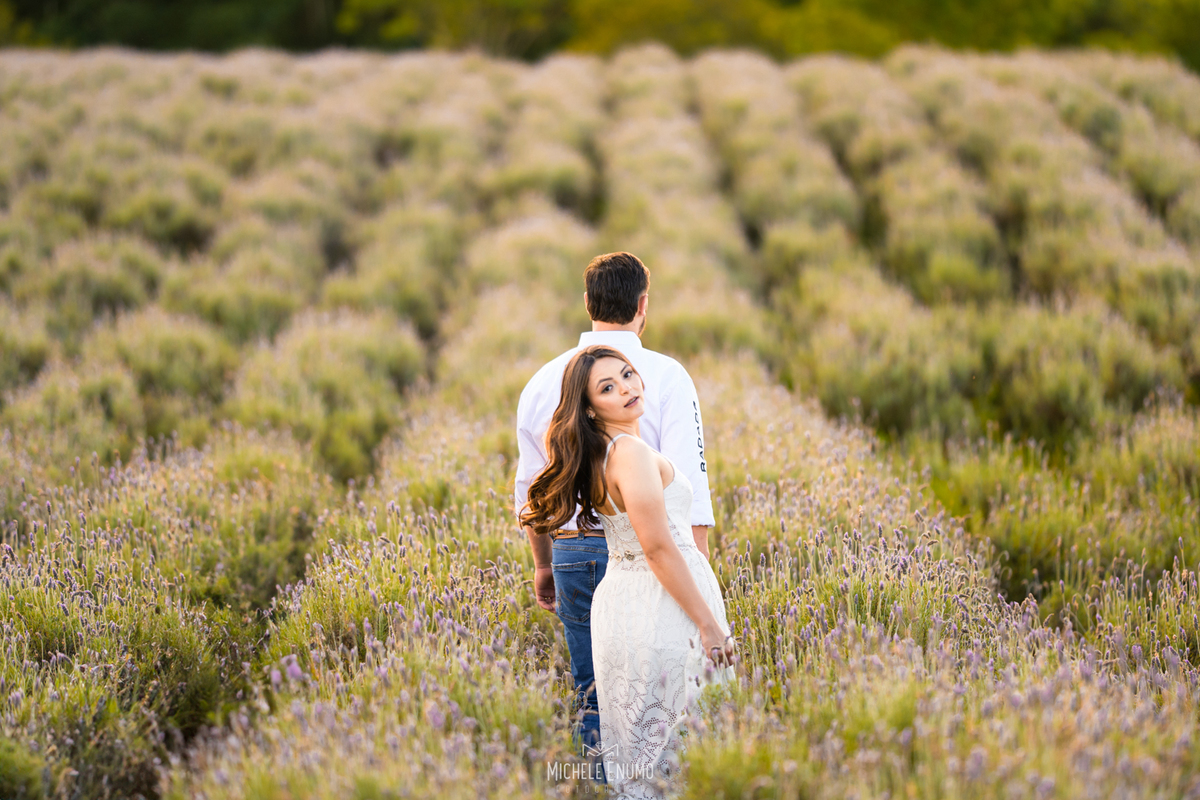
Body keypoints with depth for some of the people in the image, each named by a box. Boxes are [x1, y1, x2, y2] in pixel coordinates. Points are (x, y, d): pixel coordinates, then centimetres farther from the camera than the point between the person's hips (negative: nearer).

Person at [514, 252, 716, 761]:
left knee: (593, 696, 10)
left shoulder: (545, 381, 8)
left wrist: (543, 564, 27)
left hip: (571, 552, 4)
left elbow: (530, 489, 15)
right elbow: (688, 486, -10)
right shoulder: (665, 377, -5)